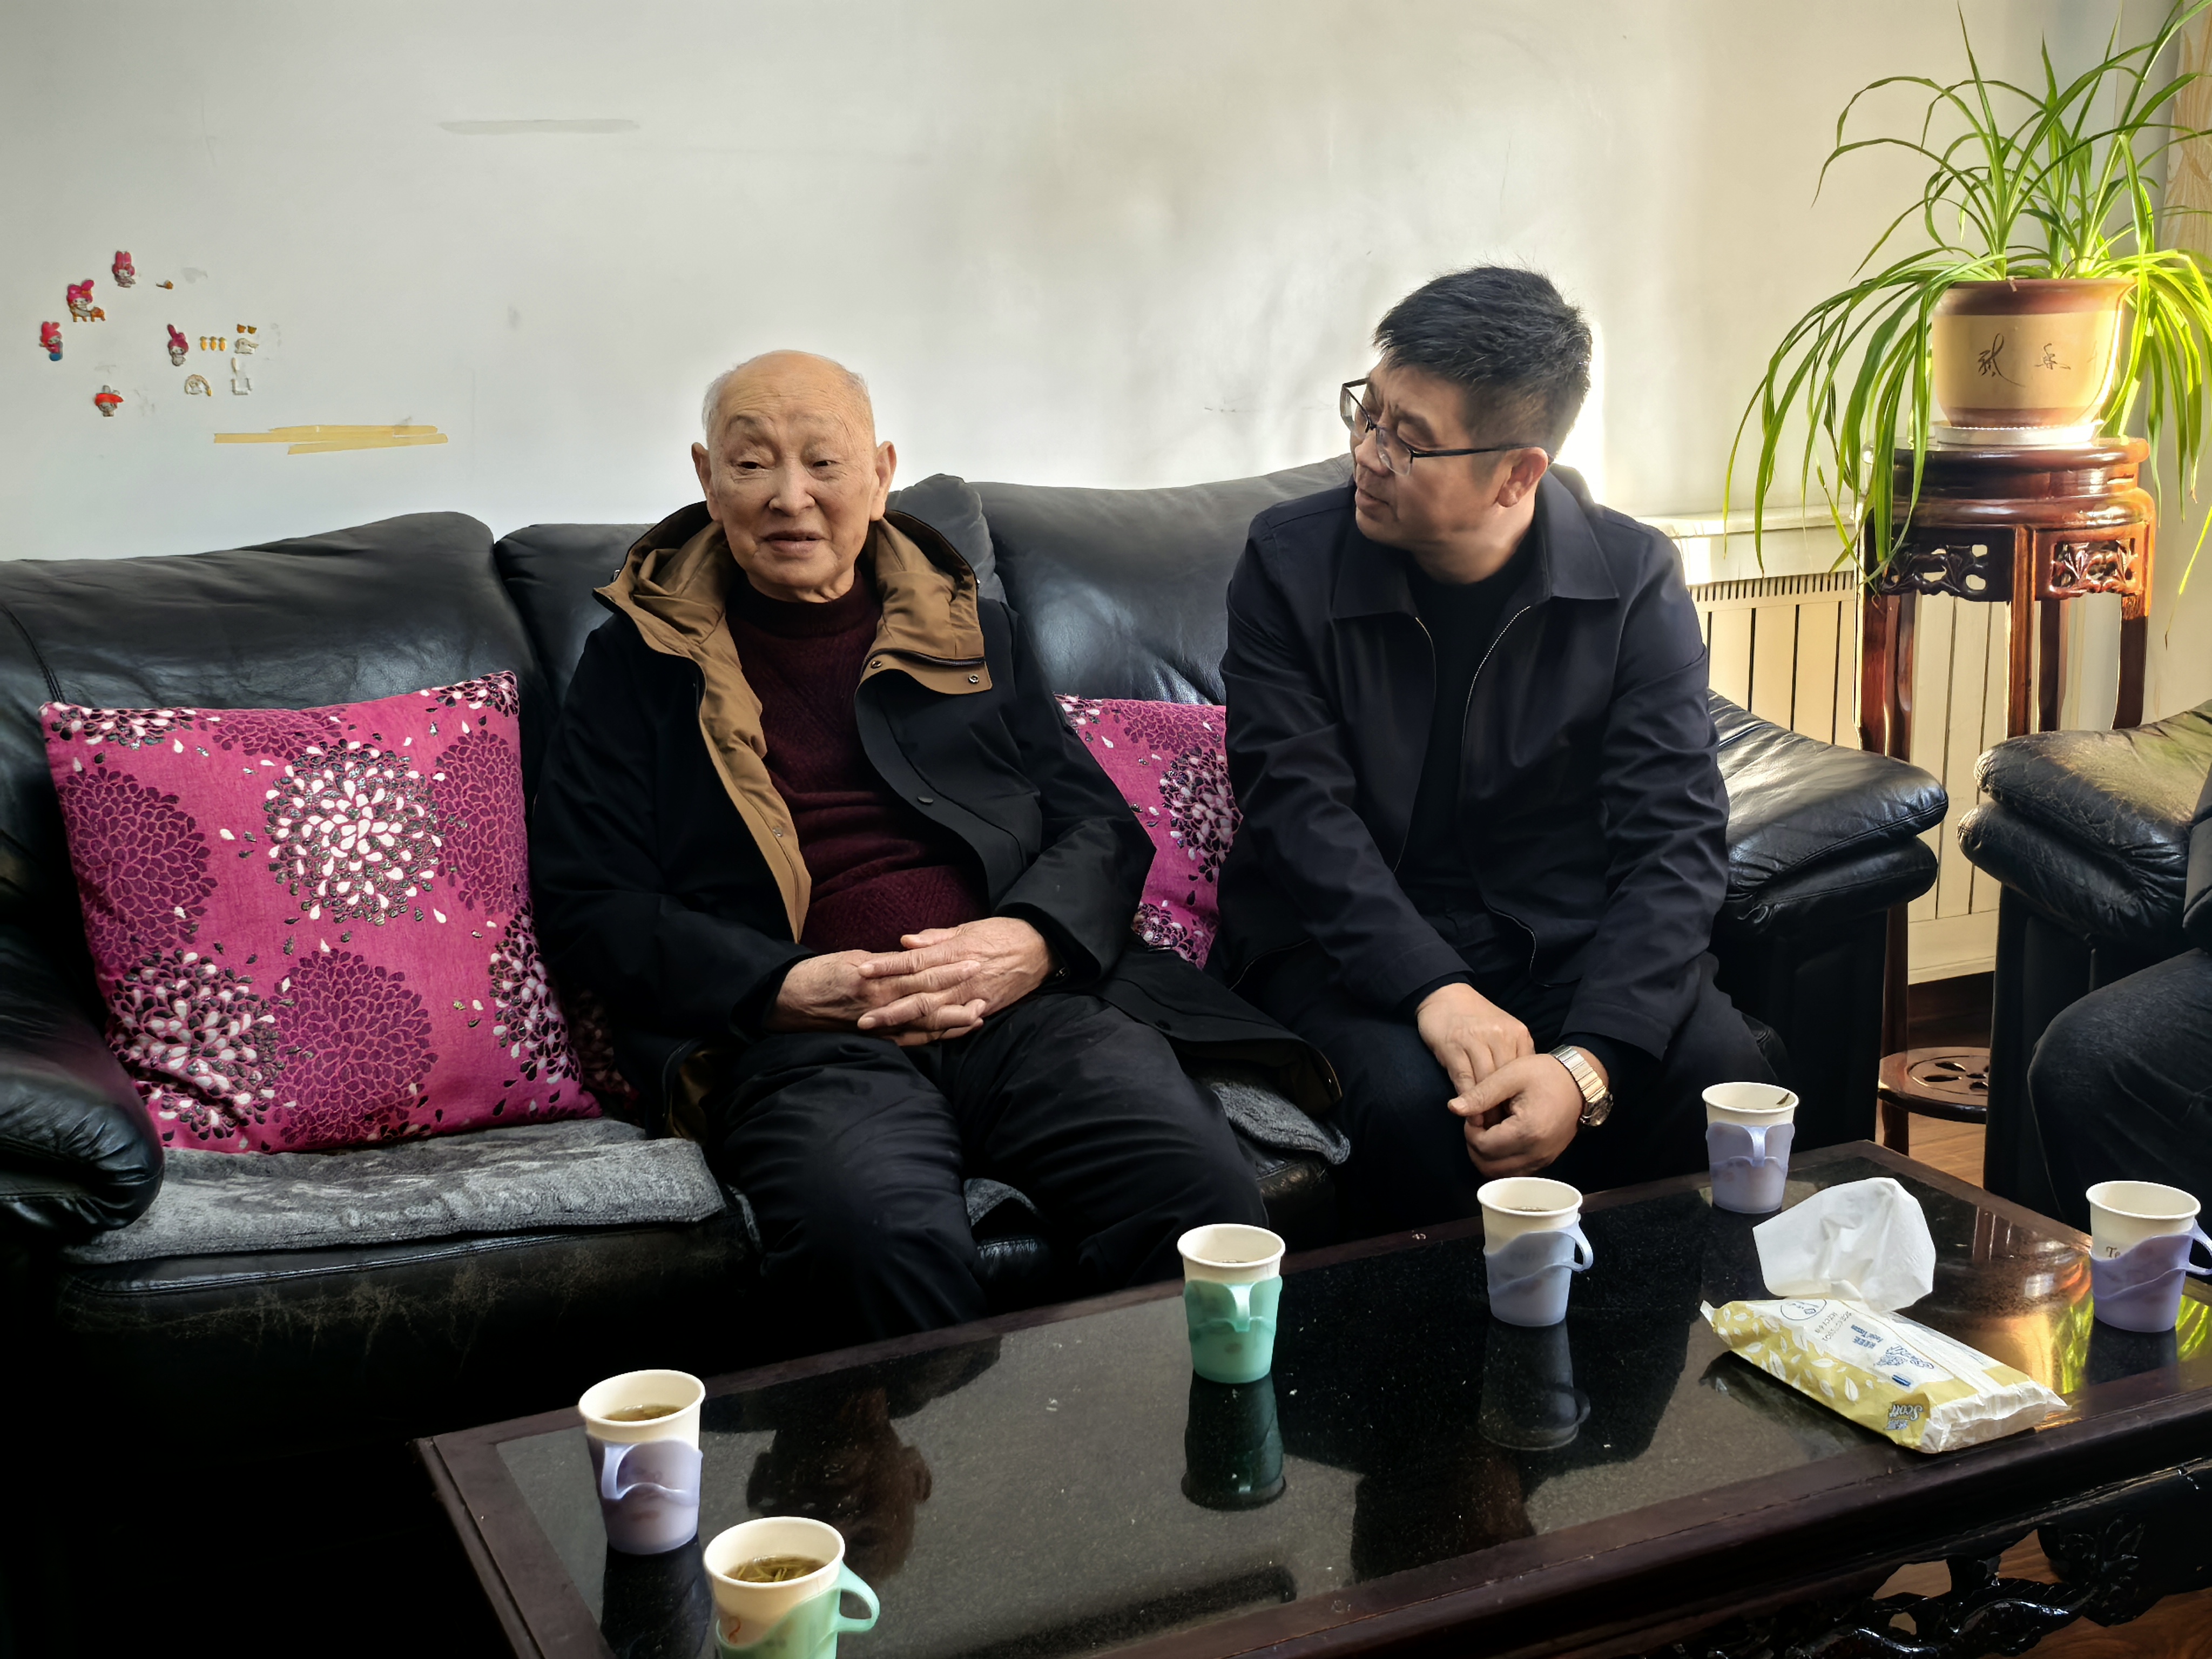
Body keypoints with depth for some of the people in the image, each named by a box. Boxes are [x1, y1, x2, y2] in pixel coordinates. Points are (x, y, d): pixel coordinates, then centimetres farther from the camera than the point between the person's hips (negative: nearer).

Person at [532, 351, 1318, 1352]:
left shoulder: (968, 626, 24)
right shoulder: (640, 658, 16)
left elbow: (1100, 824, 20)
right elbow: (584, 902, 8)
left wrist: (1032, 941, -4)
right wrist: (786, 987, -8)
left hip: (1025, 1002, 3)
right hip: (798, 1035, -2)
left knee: (1203, 1193, -27)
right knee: (874, 1241, -36)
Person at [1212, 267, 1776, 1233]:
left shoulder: (1634, 582, -5)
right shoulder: (1291, 563, -5)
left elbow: (1675, 840, -12)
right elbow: (1300, 808, -14)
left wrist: (1588, 1063, -29)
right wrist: (1435, 989, -30)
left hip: (1569, 936, 2)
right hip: (1354, 946, -1)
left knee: (1723, 1076, -25)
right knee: (1416, 1104, -32)